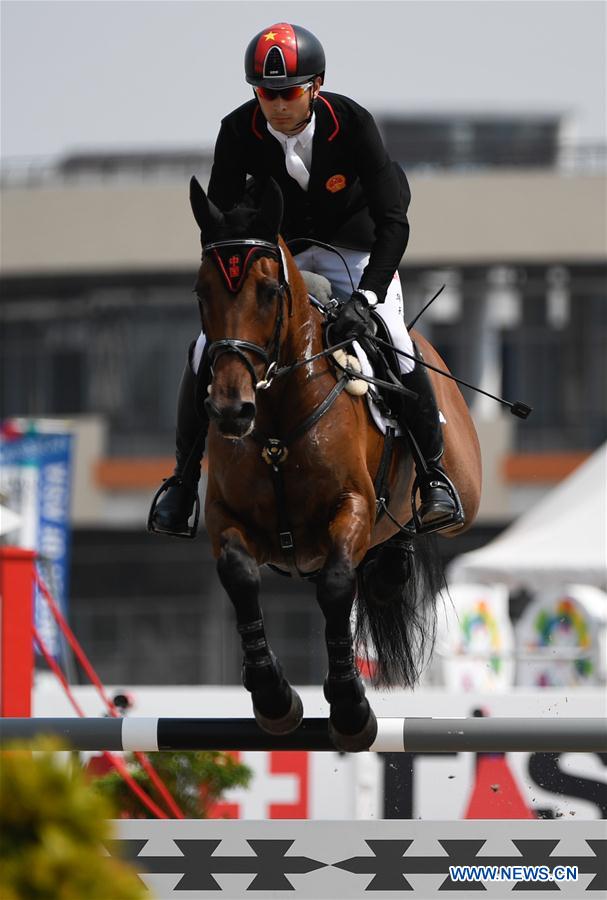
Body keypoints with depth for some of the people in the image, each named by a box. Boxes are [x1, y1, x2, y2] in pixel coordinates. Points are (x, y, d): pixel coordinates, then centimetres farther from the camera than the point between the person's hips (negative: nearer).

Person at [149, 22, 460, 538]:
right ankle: (184, 477, 7)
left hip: (356, 245, -2)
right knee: (207, 353, -14)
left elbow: (392, 223, -30)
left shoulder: (353, 124, -29)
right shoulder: (239, 133, -23)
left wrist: (366, 297, -43)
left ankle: (433, 474, -6)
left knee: (394, 349, -25)